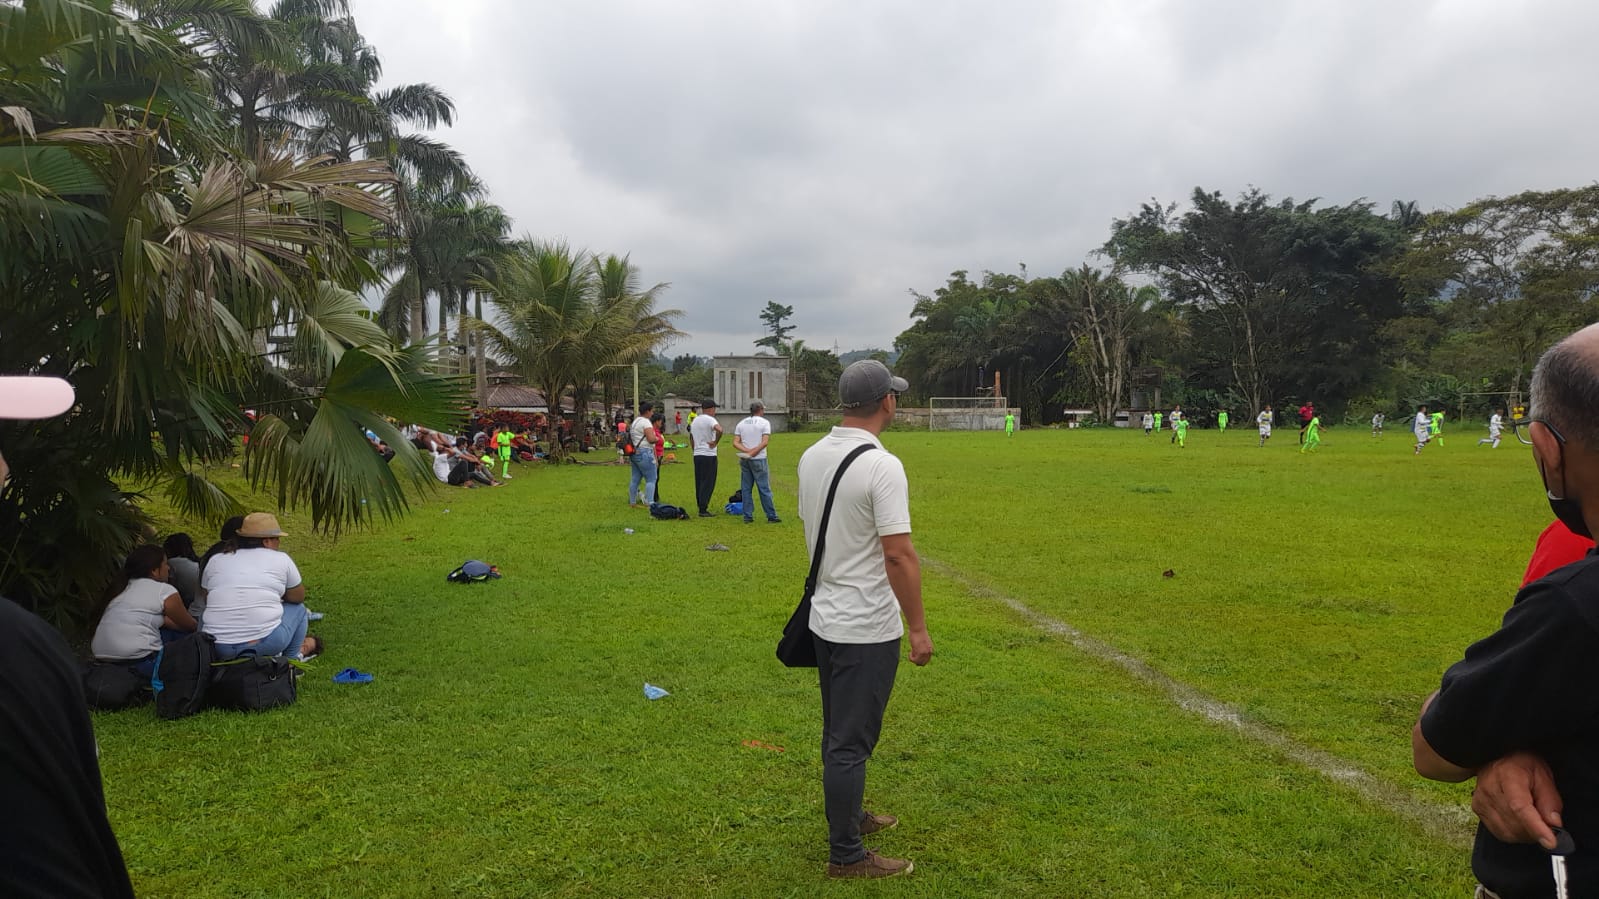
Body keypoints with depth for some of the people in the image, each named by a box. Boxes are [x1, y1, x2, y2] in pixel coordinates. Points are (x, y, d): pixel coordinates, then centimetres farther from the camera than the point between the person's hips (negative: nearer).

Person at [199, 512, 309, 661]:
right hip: (265, 642, -3)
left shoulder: (215, 560, 10)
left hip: (217, 648, 4)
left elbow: (207, 599, 23)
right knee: (298, 609, 23)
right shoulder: (281, 559, 1)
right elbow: (299, 597, 13)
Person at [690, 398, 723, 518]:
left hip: (697, 455, 8)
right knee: (708, 484, -3)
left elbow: (691, 436, 22)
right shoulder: (710, 420, -12)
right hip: (709, 455, -8)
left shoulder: (695, 420, 13)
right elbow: (719, 430, -32)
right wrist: (715, 442, -18)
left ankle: (701, 507, 18)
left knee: (699, 483, 13)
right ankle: (703, 510, -4)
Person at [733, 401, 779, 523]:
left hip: (744, 460, 4)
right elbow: (765, 441, -15)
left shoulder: (741, 424, 11)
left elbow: (735, 443, 0)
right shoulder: (764, 422, -3)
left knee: (746, 489, 8)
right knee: (764, 489, 0)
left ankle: (747, 516, 7)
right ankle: (771, 516, 4)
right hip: (759, 459, -4)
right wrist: (753, 452, -15)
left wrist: (747, 451, -11)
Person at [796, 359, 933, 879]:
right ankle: (846, 854, 15)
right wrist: (919, 628, -15)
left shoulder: (812, 456, 4)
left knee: (839, 733, 22)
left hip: (825, 618, 9)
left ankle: (849, 816, 39)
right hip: (866, 629, -8)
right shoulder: (881, 466, -21)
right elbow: (898, 554, -23)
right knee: (851, 742, 2)